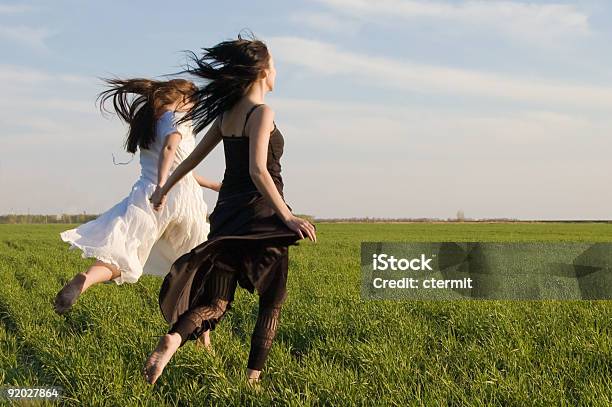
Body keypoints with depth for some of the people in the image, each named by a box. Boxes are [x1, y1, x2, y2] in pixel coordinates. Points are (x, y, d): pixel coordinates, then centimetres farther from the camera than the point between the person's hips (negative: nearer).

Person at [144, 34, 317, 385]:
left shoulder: (226, 113, 10)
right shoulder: (262, 113, -12)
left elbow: (194, 156, 18)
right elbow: (258, 171, -22)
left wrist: (165, 188, 31)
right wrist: (287, 217, -25)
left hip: (228, 212, 6)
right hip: (261, 213, -6)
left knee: (217, 301, 5)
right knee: (273, 299, 11)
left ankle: (173, 338, -23)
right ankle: (253, 376, 8)